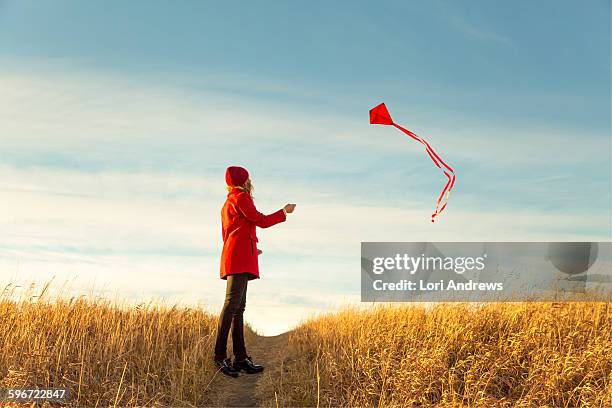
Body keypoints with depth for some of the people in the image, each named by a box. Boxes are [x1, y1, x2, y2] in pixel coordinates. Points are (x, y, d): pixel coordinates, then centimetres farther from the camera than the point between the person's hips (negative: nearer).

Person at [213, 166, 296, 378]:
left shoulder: (228, 203, 25)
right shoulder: (241, 198, -3)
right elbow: (262, 221, -5)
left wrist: (251, 248, 35)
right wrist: (284, 211, 9)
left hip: (234, 257, 10)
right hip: (240, 257, -10)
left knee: (239, 308, 7)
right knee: (232, 304, -15)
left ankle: (240, 358, 7)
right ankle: (220, 357, -18)